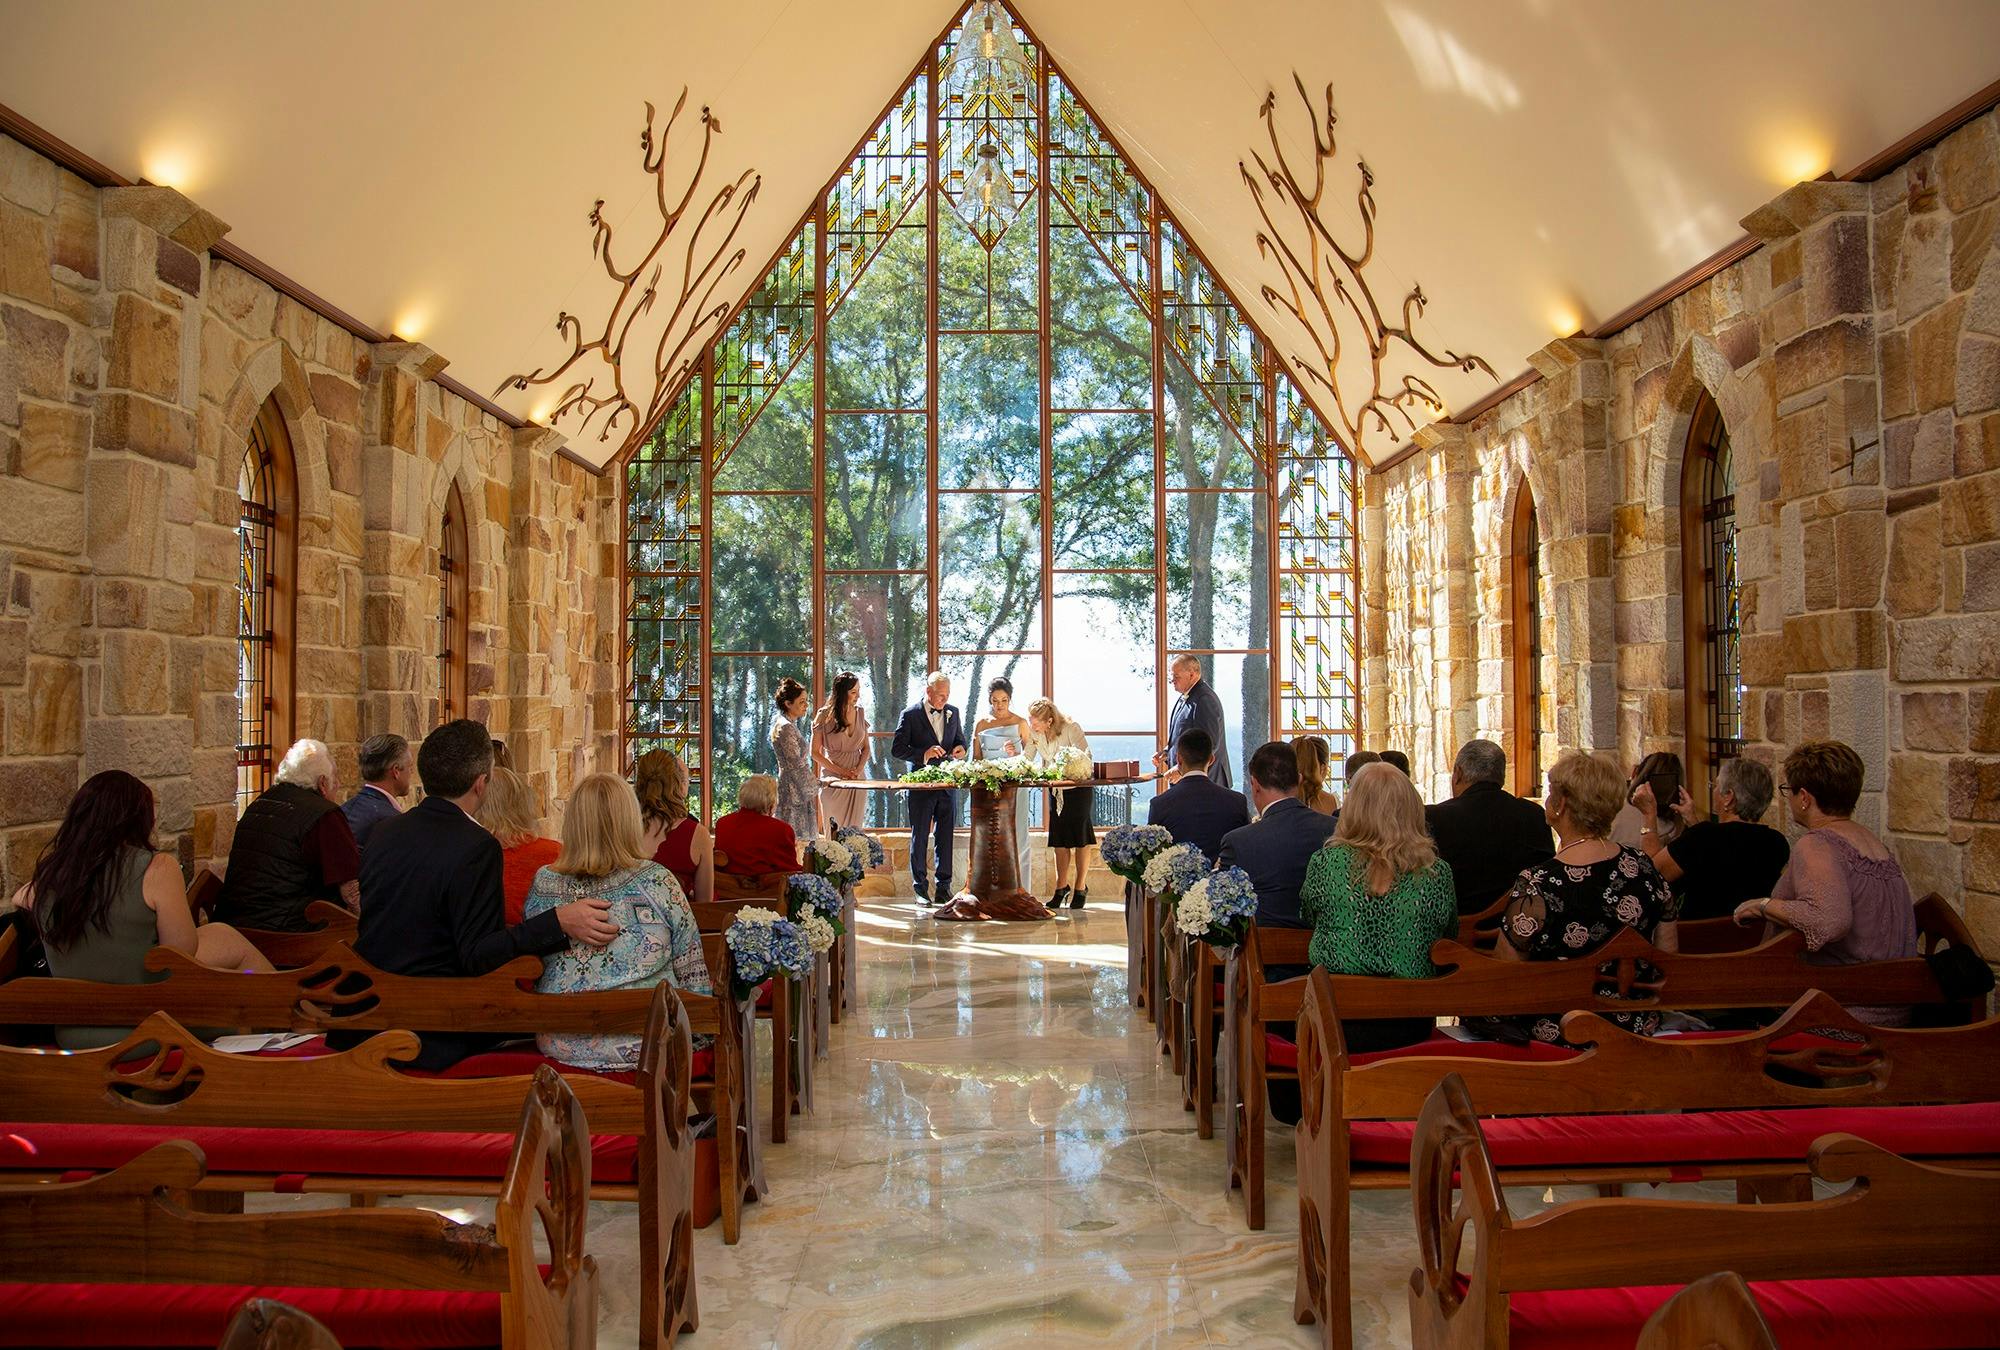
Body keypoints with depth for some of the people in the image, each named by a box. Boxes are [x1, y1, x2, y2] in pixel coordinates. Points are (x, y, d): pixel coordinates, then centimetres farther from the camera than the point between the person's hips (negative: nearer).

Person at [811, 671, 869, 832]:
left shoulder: (860, 712, 5)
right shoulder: (825, 716, -7)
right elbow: (815, 753, -4)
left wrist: (859, 769, -6)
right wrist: (841, 771, -10)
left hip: (857, 779, 4)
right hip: (833, 780, -3)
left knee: (855, 829, 3)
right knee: (835, 830, -3)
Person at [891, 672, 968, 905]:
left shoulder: (953, 712, 8)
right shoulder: (910, 714, -6)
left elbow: (960, 738, 21)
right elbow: (897, 749, -8)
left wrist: (960, 748, -3)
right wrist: (923, 754, -21)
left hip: (948, 783, 4)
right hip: (921, 784, -4)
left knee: (946, 836, 5)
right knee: (920, 836, 5)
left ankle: (944, 886, 12)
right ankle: (920, 886, 14)